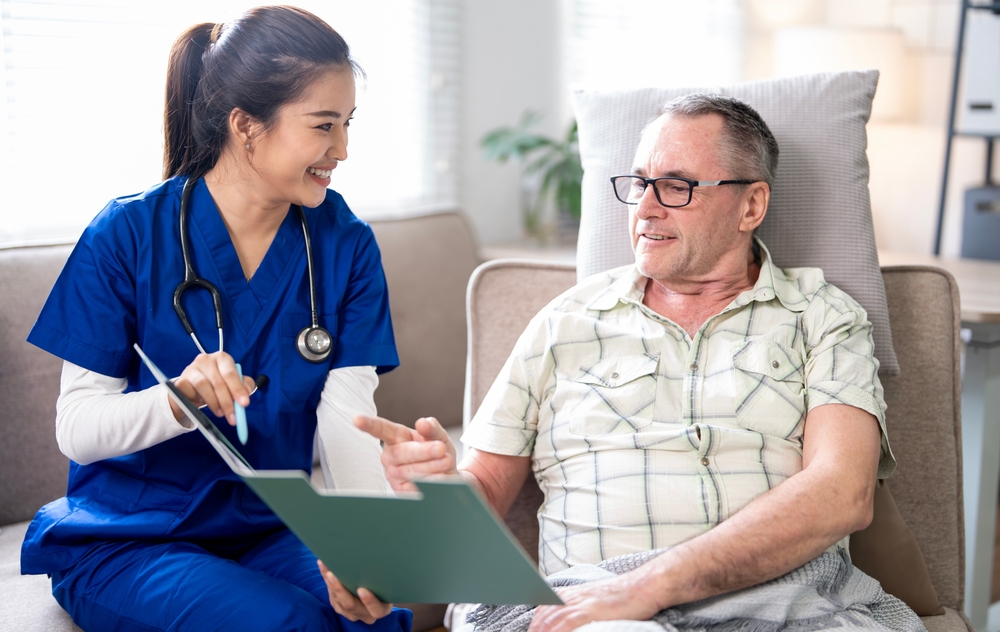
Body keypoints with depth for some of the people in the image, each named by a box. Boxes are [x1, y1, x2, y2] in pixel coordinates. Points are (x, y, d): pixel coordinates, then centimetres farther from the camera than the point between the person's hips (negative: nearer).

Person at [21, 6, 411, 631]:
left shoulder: (347, 245, -1)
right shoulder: (128, 234, -10)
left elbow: (349, 421, -10)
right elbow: (76, 428, -11)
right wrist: (177, 402, -33)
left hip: (269, 531, 2)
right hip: (125, 543, -2)